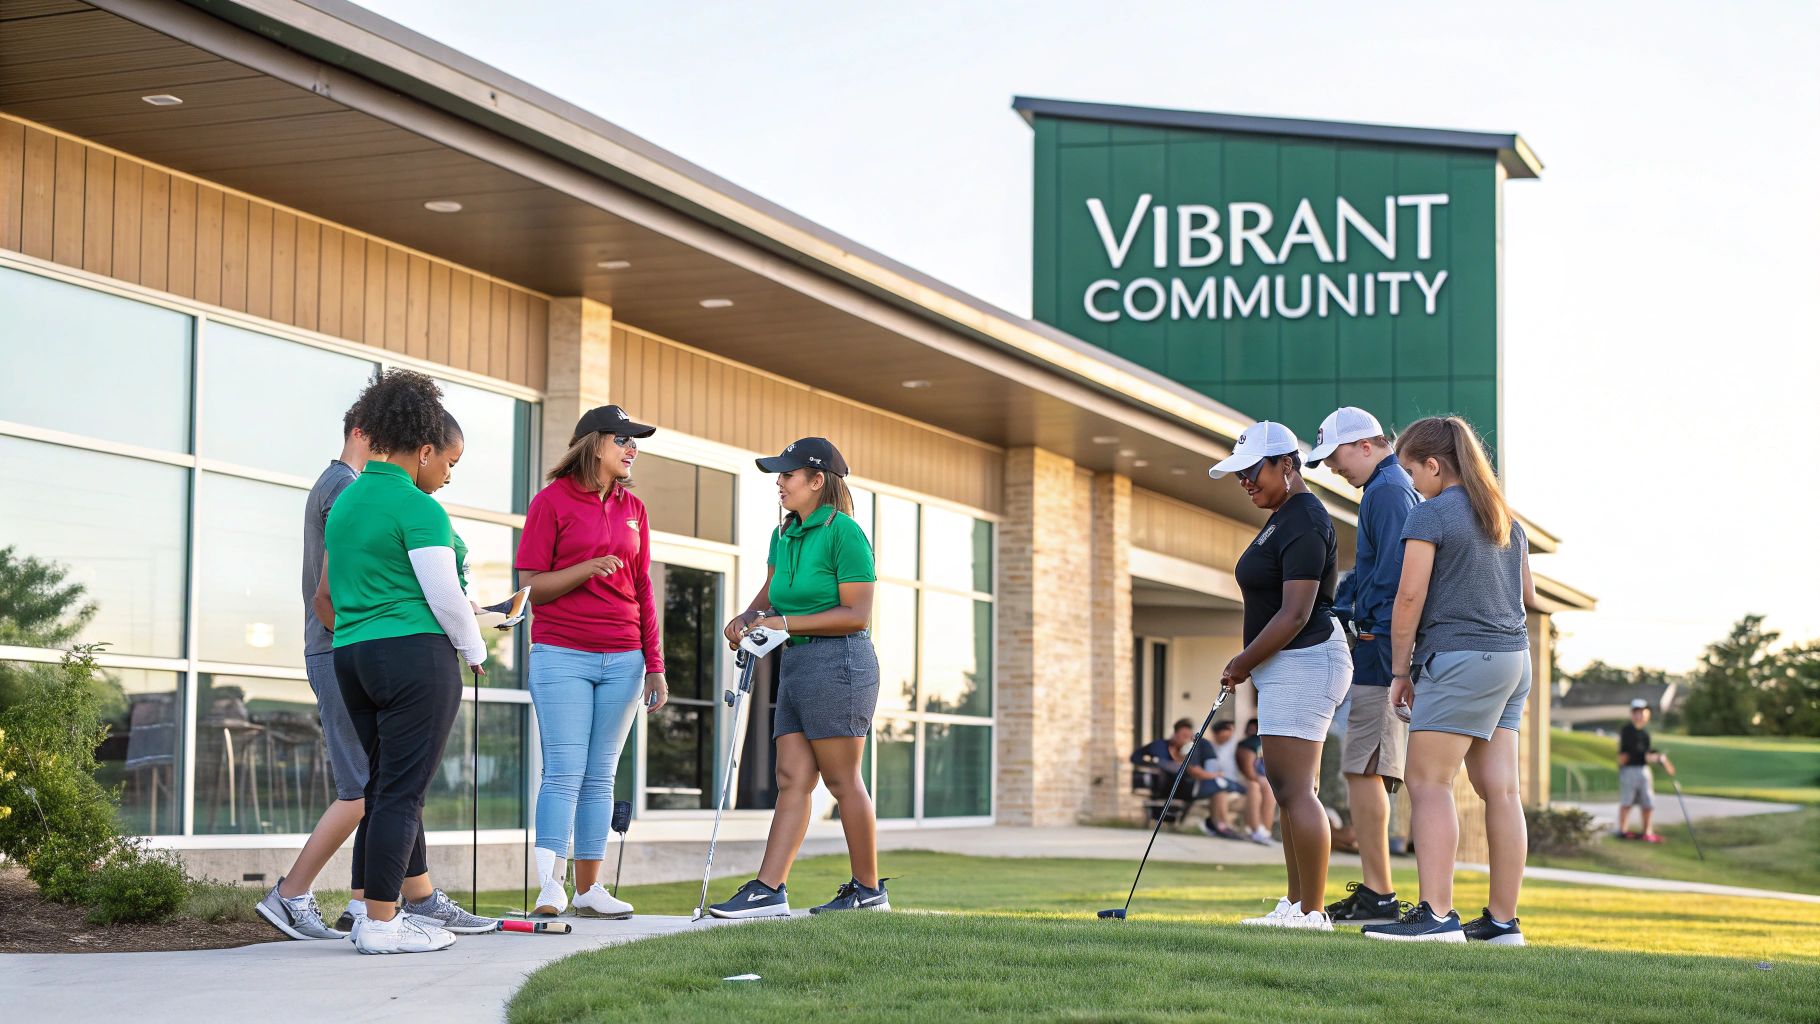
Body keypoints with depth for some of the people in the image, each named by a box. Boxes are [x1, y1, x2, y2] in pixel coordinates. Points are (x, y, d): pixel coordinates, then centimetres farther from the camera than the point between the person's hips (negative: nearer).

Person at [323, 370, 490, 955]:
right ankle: (380, 923, -5)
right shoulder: (419, 510, -11)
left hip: (352, 658, 9)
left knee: (388, 786, 15)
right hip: (416, 654, -9)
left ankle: (382, 908, 17)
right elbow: (446, 598, -13)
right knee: (402, 791, -5)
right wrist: (475, 652, 3)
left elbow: (328, 596, 22)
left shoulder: (345, 502, 16)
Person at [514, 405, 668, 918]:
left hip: (622, 662, 5)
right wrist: (586, 570, -19)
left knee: (600, 777, 6)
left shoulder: (632, 508, 14)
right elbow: (531, 587, -3)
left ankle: (589, 889, 8)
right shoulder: (552, 501, 0)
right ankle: (550, 889, -11)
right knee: (565, 773, -10)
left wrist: (654, 664, 12)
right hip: (562, 657, -5)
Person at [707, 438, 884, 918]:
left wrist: (784, 623, -15)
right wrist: (748, 618, -2)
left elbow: (857, 614, -14)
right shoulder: (784, 534, 14)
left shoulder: (843, 532, -11)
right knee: (792, 780, 2)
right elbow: (770, 592, 21)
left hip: (837, 662, -8)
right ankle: (768, 889, -2)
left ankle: (869, 889, 8)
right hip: (795, 663, 8)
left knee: (843, 780, -2)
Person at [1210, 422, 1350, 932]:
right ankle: (1295, 904, 14)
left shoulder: (1303, 523, -16)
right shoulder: (1283, 518, 17)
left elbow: (1296, 614, -21)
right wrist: (1249, 659, 15)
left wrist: (1242, 664, -12)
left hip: (1302, 661, -11)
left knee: (1296, 790, -12)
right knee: (1288, 789, 11)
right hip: (1288, 665, 11)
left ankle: (1311, 912, -11)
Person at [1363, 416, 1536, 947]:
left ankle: (1436, 913, -16)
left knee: (1428, 783, -8)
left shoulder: (1430, 514, -7)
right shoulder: (1506, 518, 16)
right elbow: (1528, 594, 24)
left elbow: (1410, 597, -11)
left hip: (1459, 658, -8)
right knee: (1500, 789, 5)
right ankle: (1502, 920, 5)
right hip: (1513, 656, 8)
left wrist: (1399, 671, -4)